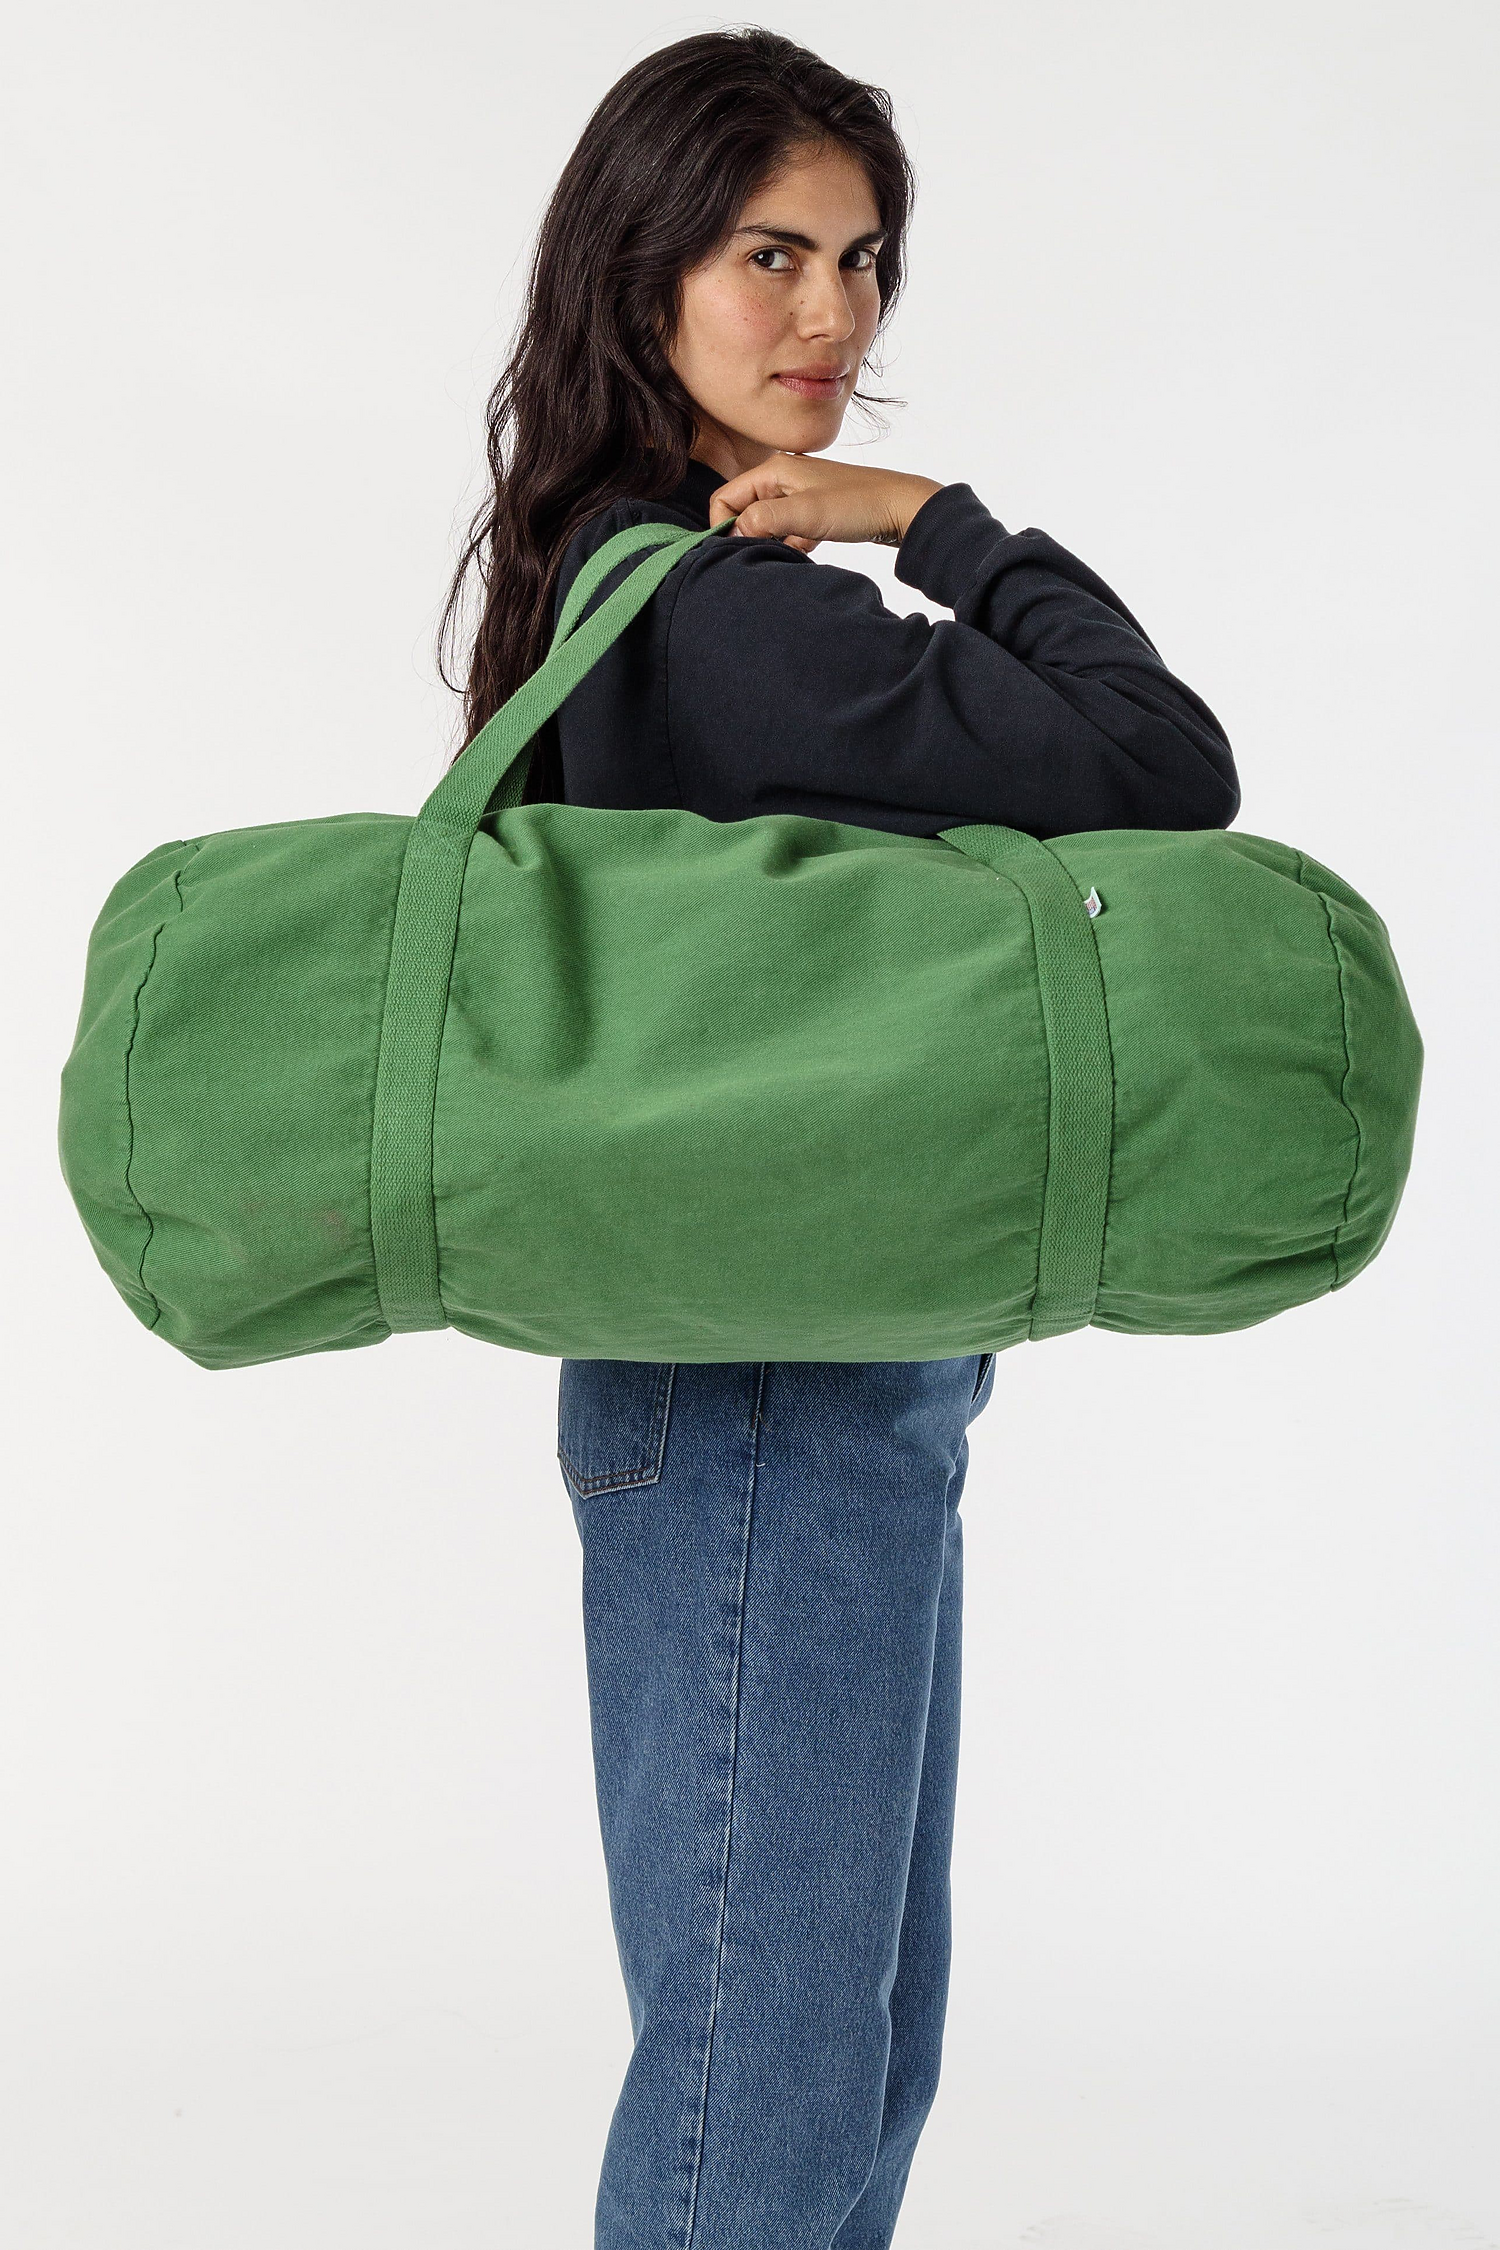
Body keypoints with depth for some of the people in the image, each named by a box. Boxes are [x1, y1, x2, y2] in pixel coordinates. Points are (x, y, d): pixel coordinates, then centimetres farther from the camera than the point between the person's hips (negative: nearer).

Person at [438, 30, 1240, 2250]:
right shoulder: (724, 605, -18)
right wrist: (955, 531, -7)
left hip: (850, 1390, 11)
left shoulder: (632, 577, 13)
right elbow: (1167, 773, -18)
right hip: (758, 1407, -11)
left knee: (867, 2036, 20)